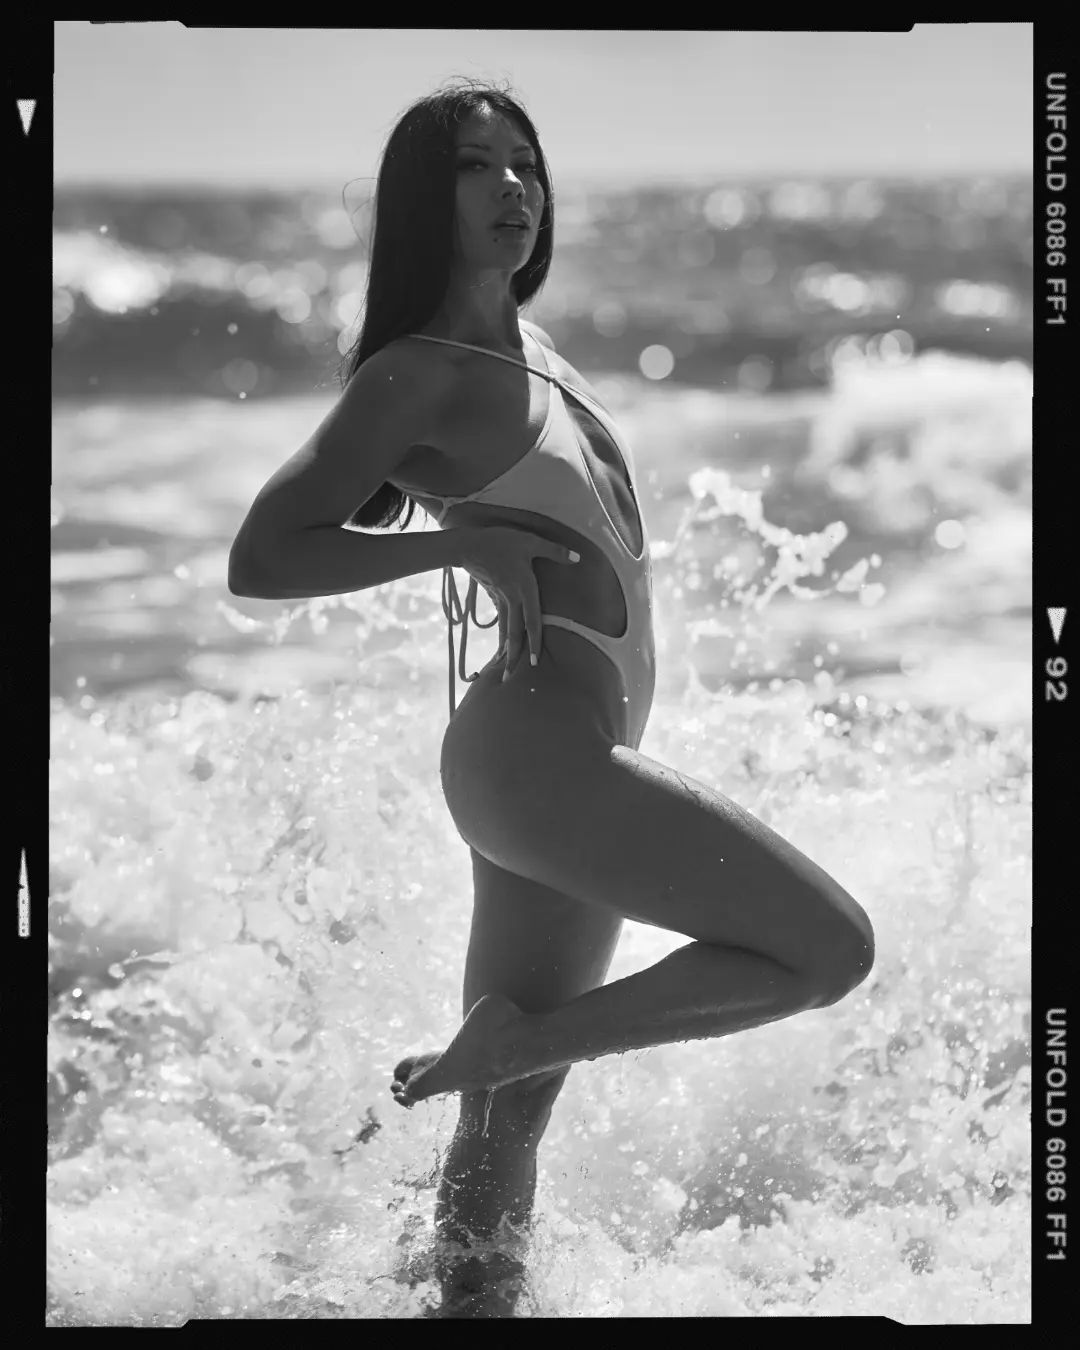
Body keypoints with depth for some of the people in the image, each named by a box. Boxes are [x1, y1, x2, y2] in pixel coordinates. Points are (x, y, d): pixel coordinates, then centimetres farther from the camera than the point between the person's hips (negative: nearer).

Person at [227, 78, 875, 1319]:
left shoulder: (529, 349, 16)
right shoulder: (419, 373, -8)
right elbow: (259, 560, -13)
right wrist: (463, 543, -18)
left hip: (578, 753, 9)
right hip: (536, 746, -8)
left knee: (507, 1129, 13)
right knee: (828, 948, -12)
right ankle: (490, 1049, -3)